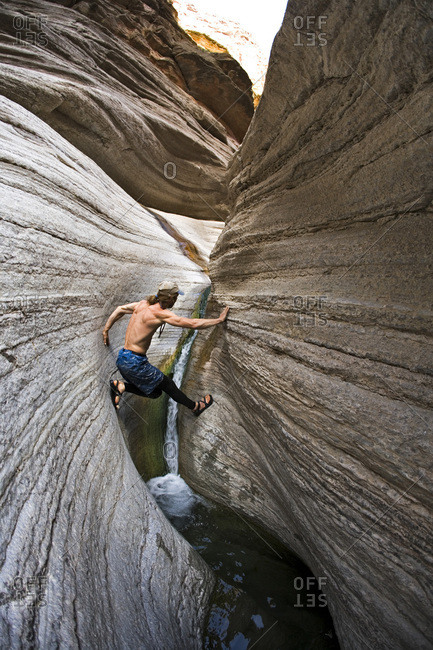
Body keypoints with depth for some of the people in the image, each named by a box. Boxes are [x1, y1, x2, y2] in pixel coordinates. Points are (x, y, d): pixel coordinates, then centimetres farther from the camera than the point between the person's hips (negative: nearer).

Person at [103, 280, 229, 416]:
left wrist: (105, 330, 26)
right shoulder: (160, 313, -21)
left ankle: (120, 386, 10)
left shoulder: (143, 304, 4)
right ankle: (195, 407, 24)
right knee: (167, 384, 9)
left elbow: (120, 309, 18)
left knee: (155, 392, 19)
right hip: (134, 362, -8)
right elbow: (193, 324, -22)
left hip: (122, 358, 8)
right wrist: (219, 319, -12)